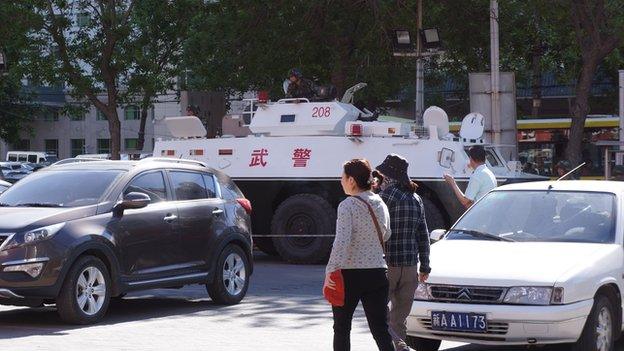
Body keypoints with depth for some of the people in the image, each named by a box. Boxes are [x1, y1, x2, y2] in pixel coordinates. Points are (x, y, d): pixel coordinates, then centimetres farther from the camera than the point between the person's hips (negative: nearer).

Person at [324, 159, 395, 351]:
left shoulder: (347, 205, -13)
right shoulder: (380, 205, 7)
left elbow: (342, 241, -22)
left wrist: (330, 270, -23)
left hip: (350, 274, -5)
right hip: (377, 273, 5)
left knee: (341, 328, 11)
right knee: (381, 330, 4)